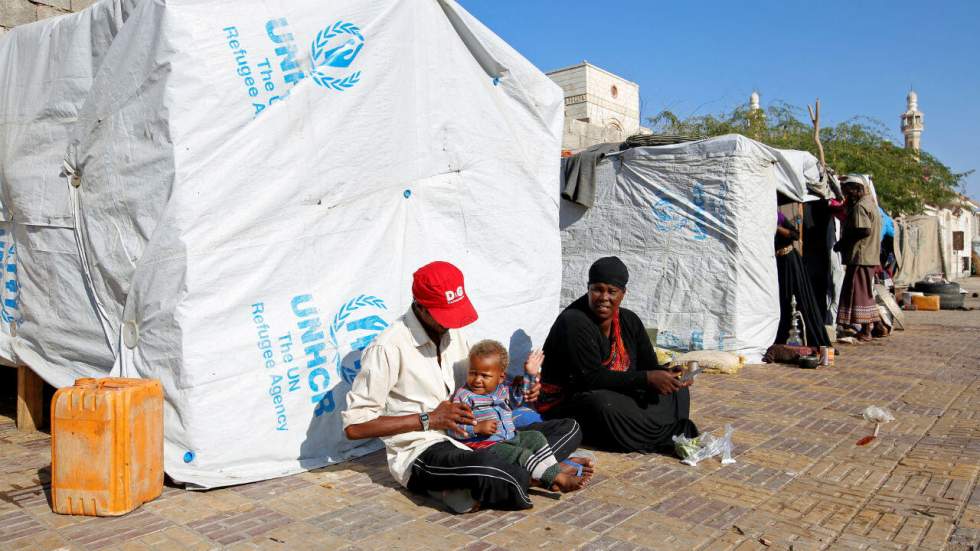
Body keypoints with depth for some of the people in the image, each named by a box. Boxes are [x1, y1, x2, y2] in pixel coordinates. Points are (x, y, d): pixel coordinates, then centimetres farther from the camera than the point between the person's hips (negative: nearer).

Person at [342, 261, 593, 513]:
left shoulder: (453, 333, 11)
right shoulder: (388, 347, -13)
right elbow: (354, 425, -14)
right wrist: (428, 419, -17)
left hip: (471, 437, 8)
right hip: (421, 452, -8)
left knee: (569, 429, -3)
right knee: (486, 467, -41)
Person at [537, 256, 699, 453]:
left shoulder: (629, 320, 4)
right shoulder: (573, 323, -19)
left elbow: (649, 365, 5)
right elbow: (591, 379, -25)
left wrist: (668, 375, -19)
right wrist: (646, 379, -28)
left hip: (620, 395, 8)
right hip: (564, 405, -7)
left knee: (676, 390, 1)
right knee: (605, 405, -37)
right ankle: (678, 432, -20)